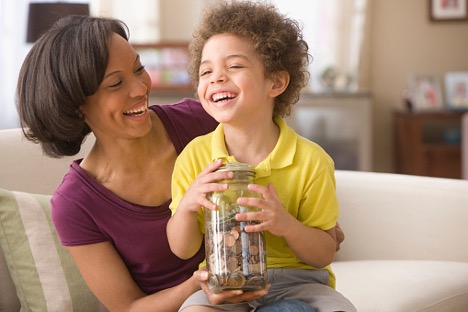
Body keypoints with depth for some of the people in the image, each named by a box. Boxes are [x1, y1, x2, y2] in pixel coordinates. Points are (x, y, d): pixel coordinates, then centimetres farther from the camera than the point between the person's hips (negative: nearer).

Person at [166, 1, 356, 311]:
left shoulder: (311, 161, -8)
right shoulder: (195, 156, -3)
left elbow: (324, 254, -4)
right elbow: (182, 250, 1)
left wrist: (286, 225, -24)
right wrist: (187, 206, -20)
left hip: (297, 280, 0)